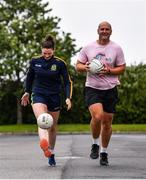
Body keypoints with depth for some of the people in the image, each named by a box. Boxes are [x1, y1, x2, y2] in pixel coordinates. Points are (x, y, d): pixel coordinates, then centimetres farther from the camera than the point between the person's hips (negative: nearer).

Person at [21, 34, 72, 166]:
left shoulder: (60, 63, -5)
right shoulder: (35, 61, -1)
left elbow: (67, 82, -1)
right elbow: (30, 77, 17)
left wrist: (68, 98, -12)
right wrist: (27, 92, 21)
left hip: (54, 97, 1)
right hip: (38, 95, -1)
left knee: (52, 127, 10)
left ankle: (51, 153, 28)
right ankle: (44, 146, -51)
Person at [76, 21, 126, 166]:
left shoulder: (116, 48, 3)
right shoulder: (88, 48, 4)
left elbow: (122, 68, 5)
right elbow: (78, 66, 9)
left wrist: (109, 71, -13)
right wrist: (84, 67, -14)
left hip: (110, 89, 1)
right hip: (92, 88, -1)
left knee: (107, 122, 6)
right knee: (97, 116, -23)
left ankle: (104, 152, 24)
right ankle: (95, 144, 3)